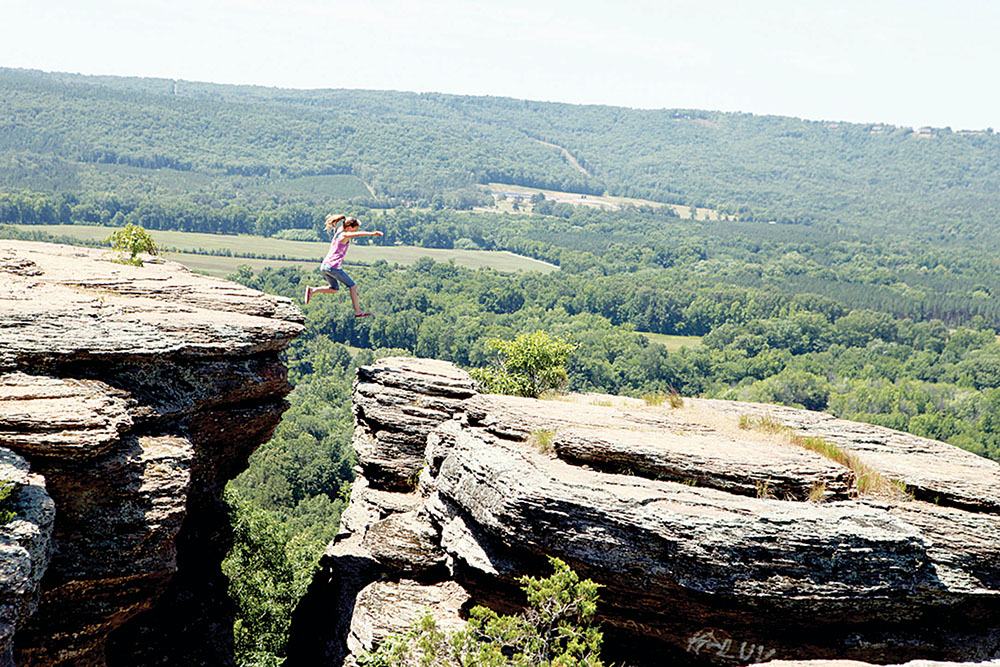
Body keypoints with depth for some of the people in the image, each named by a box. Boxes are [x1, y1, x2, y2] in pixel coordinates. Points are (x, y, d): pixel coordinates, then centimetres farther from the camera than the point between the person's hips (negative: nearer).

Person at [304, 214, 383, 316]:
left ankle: (312, 290, 8)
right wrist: (372, 234, -48)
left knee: (335, 289, 24)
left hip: (324, 266, 9)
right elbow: (357, 234, -35)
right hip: (334, 267, -9)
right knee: (353, 286, 6)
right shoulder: (345, 235, -14)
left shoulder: (338, 231, 12)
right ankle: (358, 311, 10)